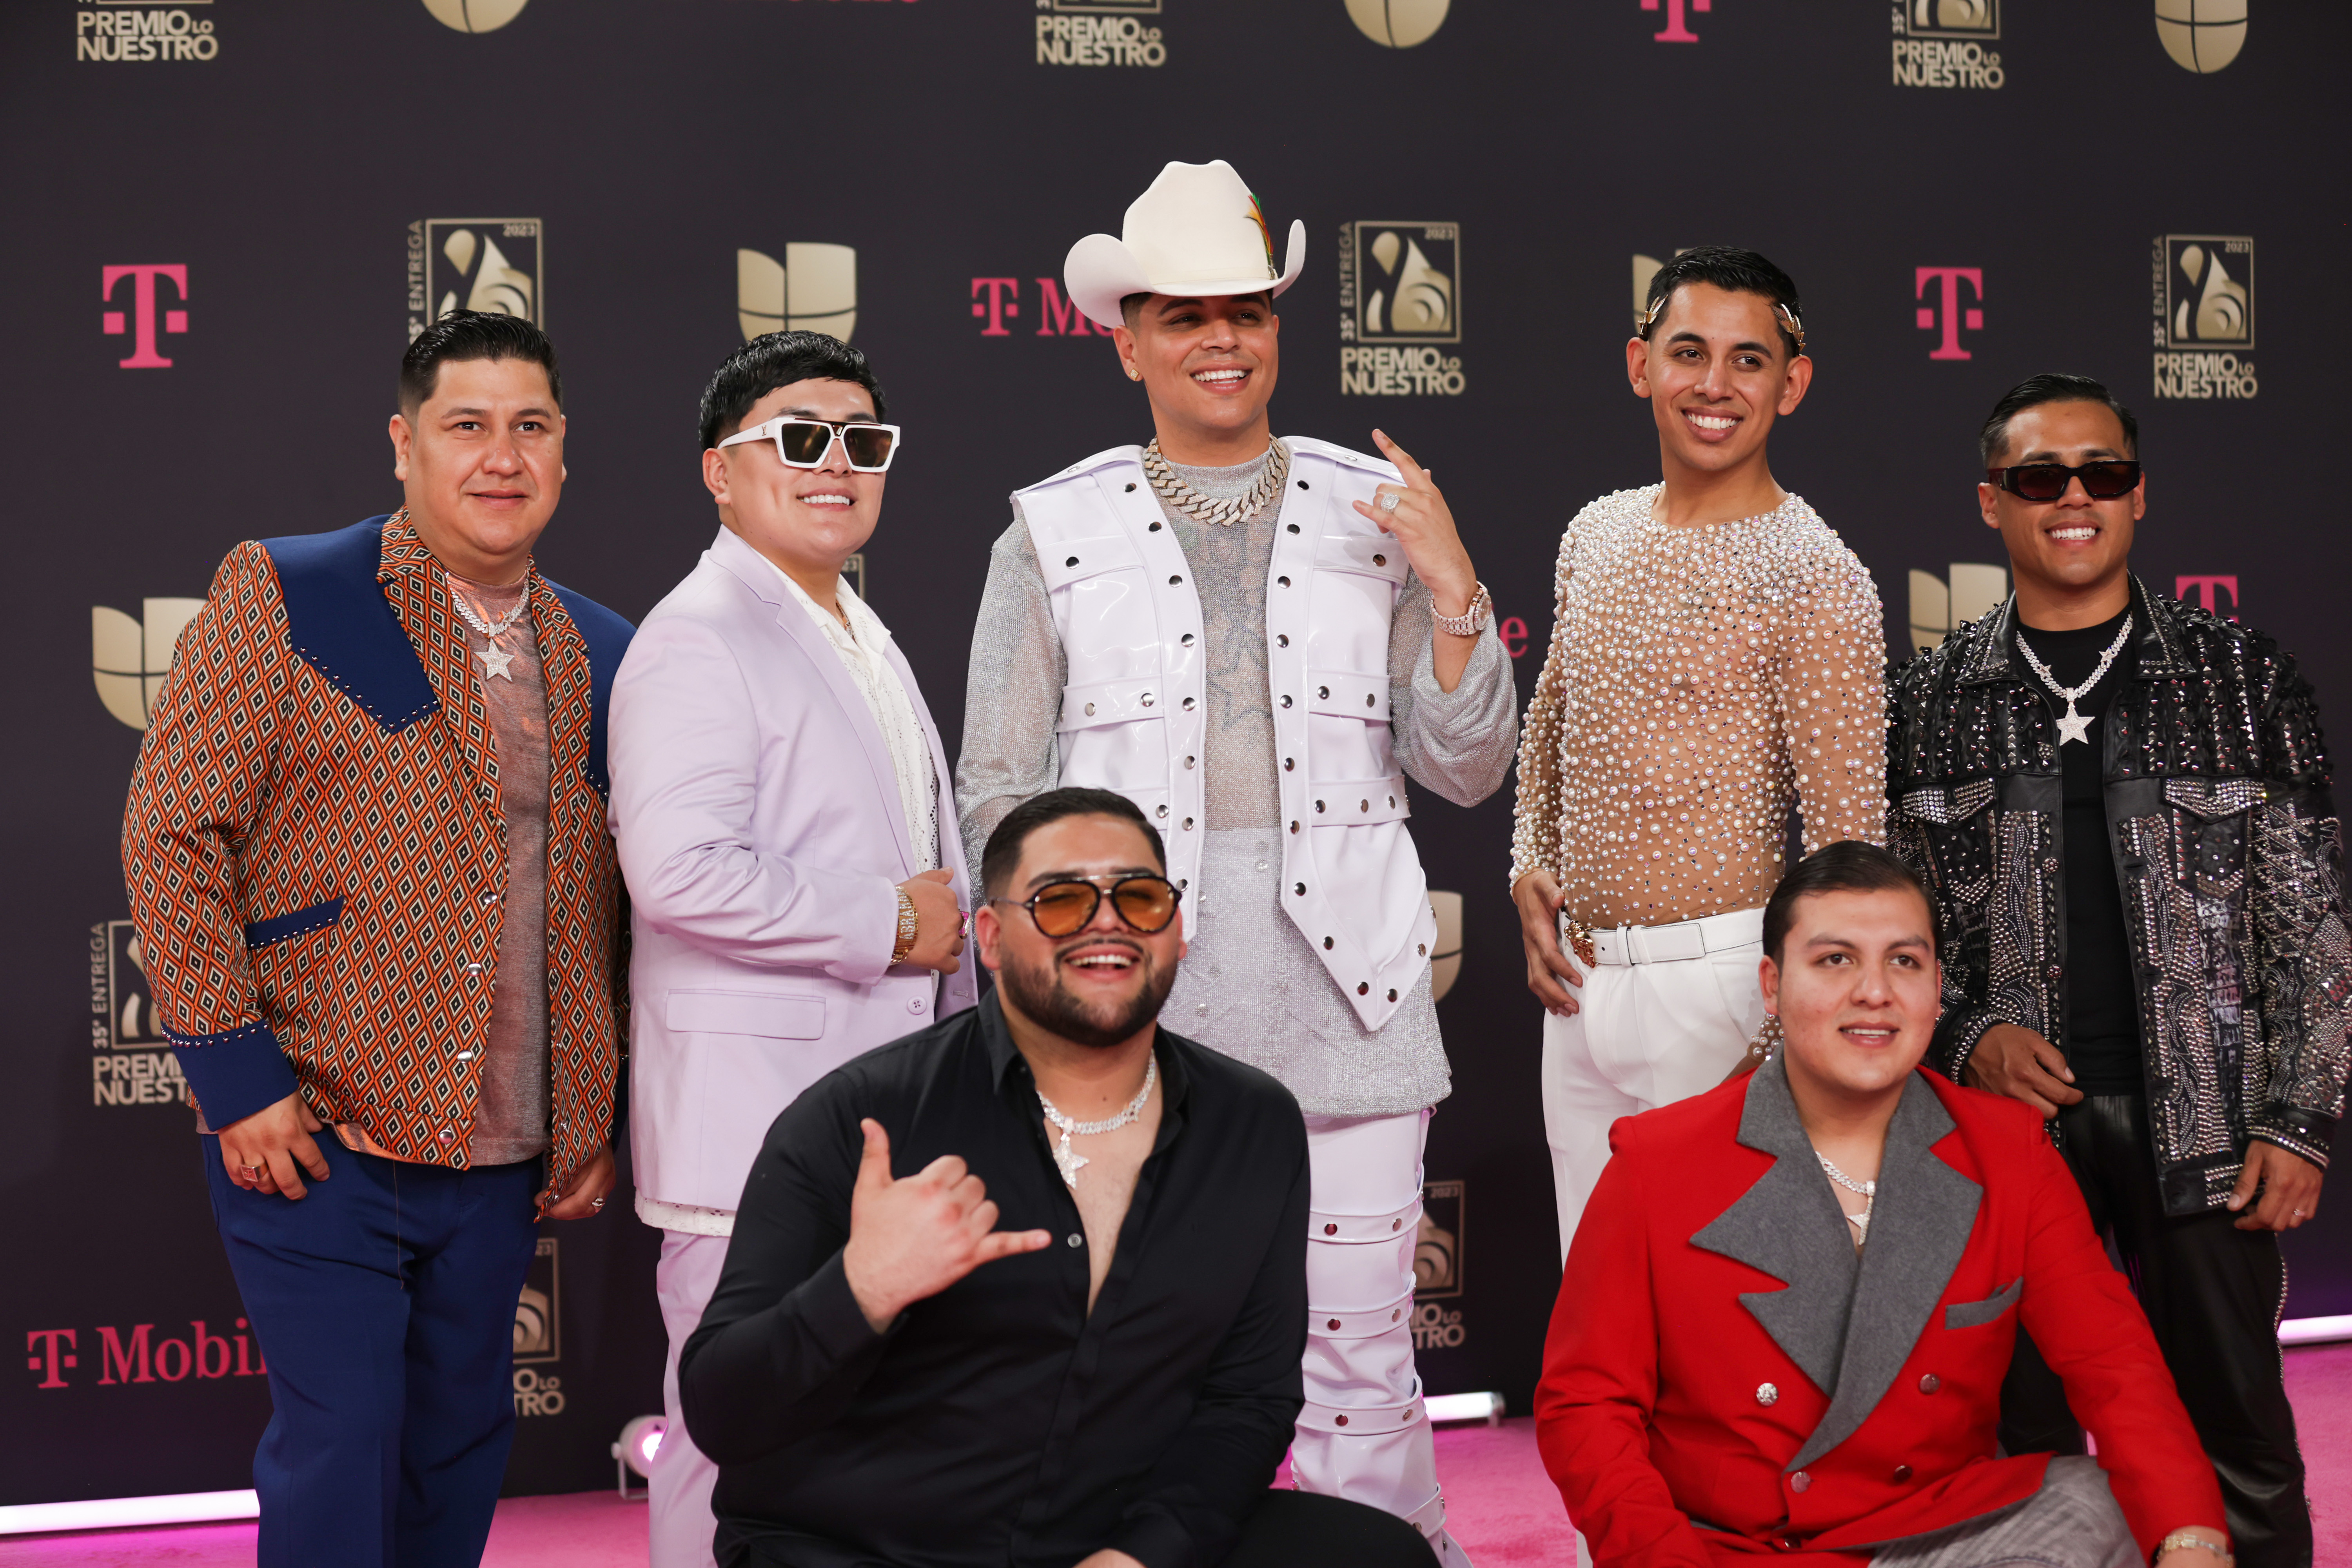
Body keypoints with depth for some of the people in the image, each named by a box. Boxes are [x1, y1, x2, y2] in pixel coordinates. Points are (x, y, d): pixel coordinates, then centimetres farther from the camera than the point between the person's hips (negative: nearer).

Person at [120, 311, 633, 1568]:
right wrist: (235, 1074, -12)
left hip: (502, 1159, 5)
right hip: (310, 1138, -5)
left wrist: (603, 1118, 11)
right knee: (342, 1442, -6)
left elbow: (612, 911, 16)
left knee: (459, 1447, 13)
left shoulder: (599, 657, 11)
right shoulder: (279, 596, -3)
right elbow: (170, 835, -7)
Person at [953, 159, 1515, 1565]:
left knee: (1363, 1377, 3)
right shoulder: (1057, 533, 7)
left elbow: (1468, 771, 8)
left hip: (1344, 996, 1)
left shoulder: (1374, 511, 9)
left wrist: (1455, 595, -5)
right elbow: (999, 796, 9)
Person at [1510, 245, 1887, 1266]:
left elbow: (1848, 839, -13)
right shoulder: (1595, 536, 10)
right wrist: (1529, 871, 9)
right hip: (1581, 980, 7)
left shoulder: (1813, 577, -11)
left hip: (1722, 980, -6)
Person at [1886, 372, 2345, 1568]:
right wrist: (1968, 1035, -8)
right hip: (2006, 1111, 1)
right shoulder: (1928, 704, 6)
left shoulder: (2242, 680, 3)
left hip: (2200, 1121, -1)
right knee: (2024, 1436, 7)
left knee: (2236, 1440, 5)